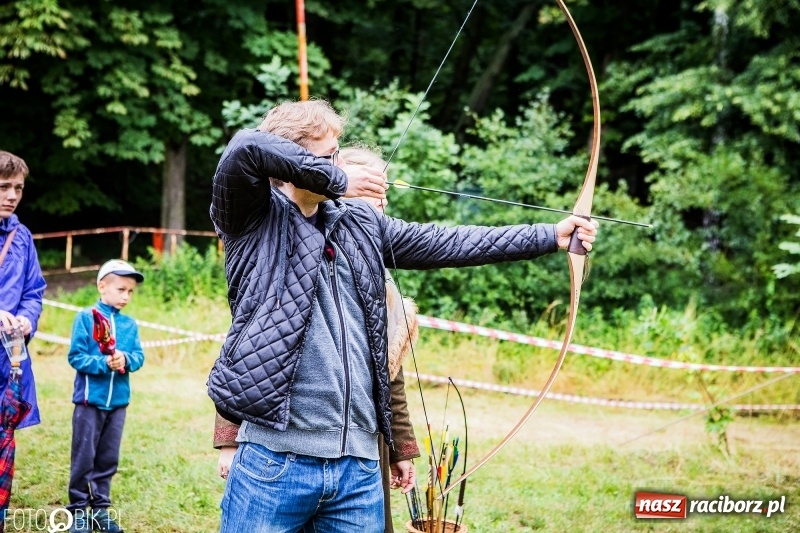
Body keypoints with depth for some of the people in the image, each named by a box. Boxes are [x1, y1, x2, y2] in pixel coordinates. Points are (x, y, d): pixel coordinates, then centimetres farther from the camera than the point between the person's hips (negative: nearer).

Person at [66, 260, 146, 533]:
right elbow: (75, 356, -11)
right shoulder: (86, 317, -7)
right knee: (84, 457, 1)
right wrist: (103, 364, -23)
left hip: (118, 401, 4)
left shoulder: (130, 324, 7)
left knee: (108, 458, 11)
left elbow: (139, 357, 3)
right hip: (90, 398, -4)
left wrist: (126, 359, -18)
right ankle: (78, 509, 12)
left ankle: (100, 507, 21)